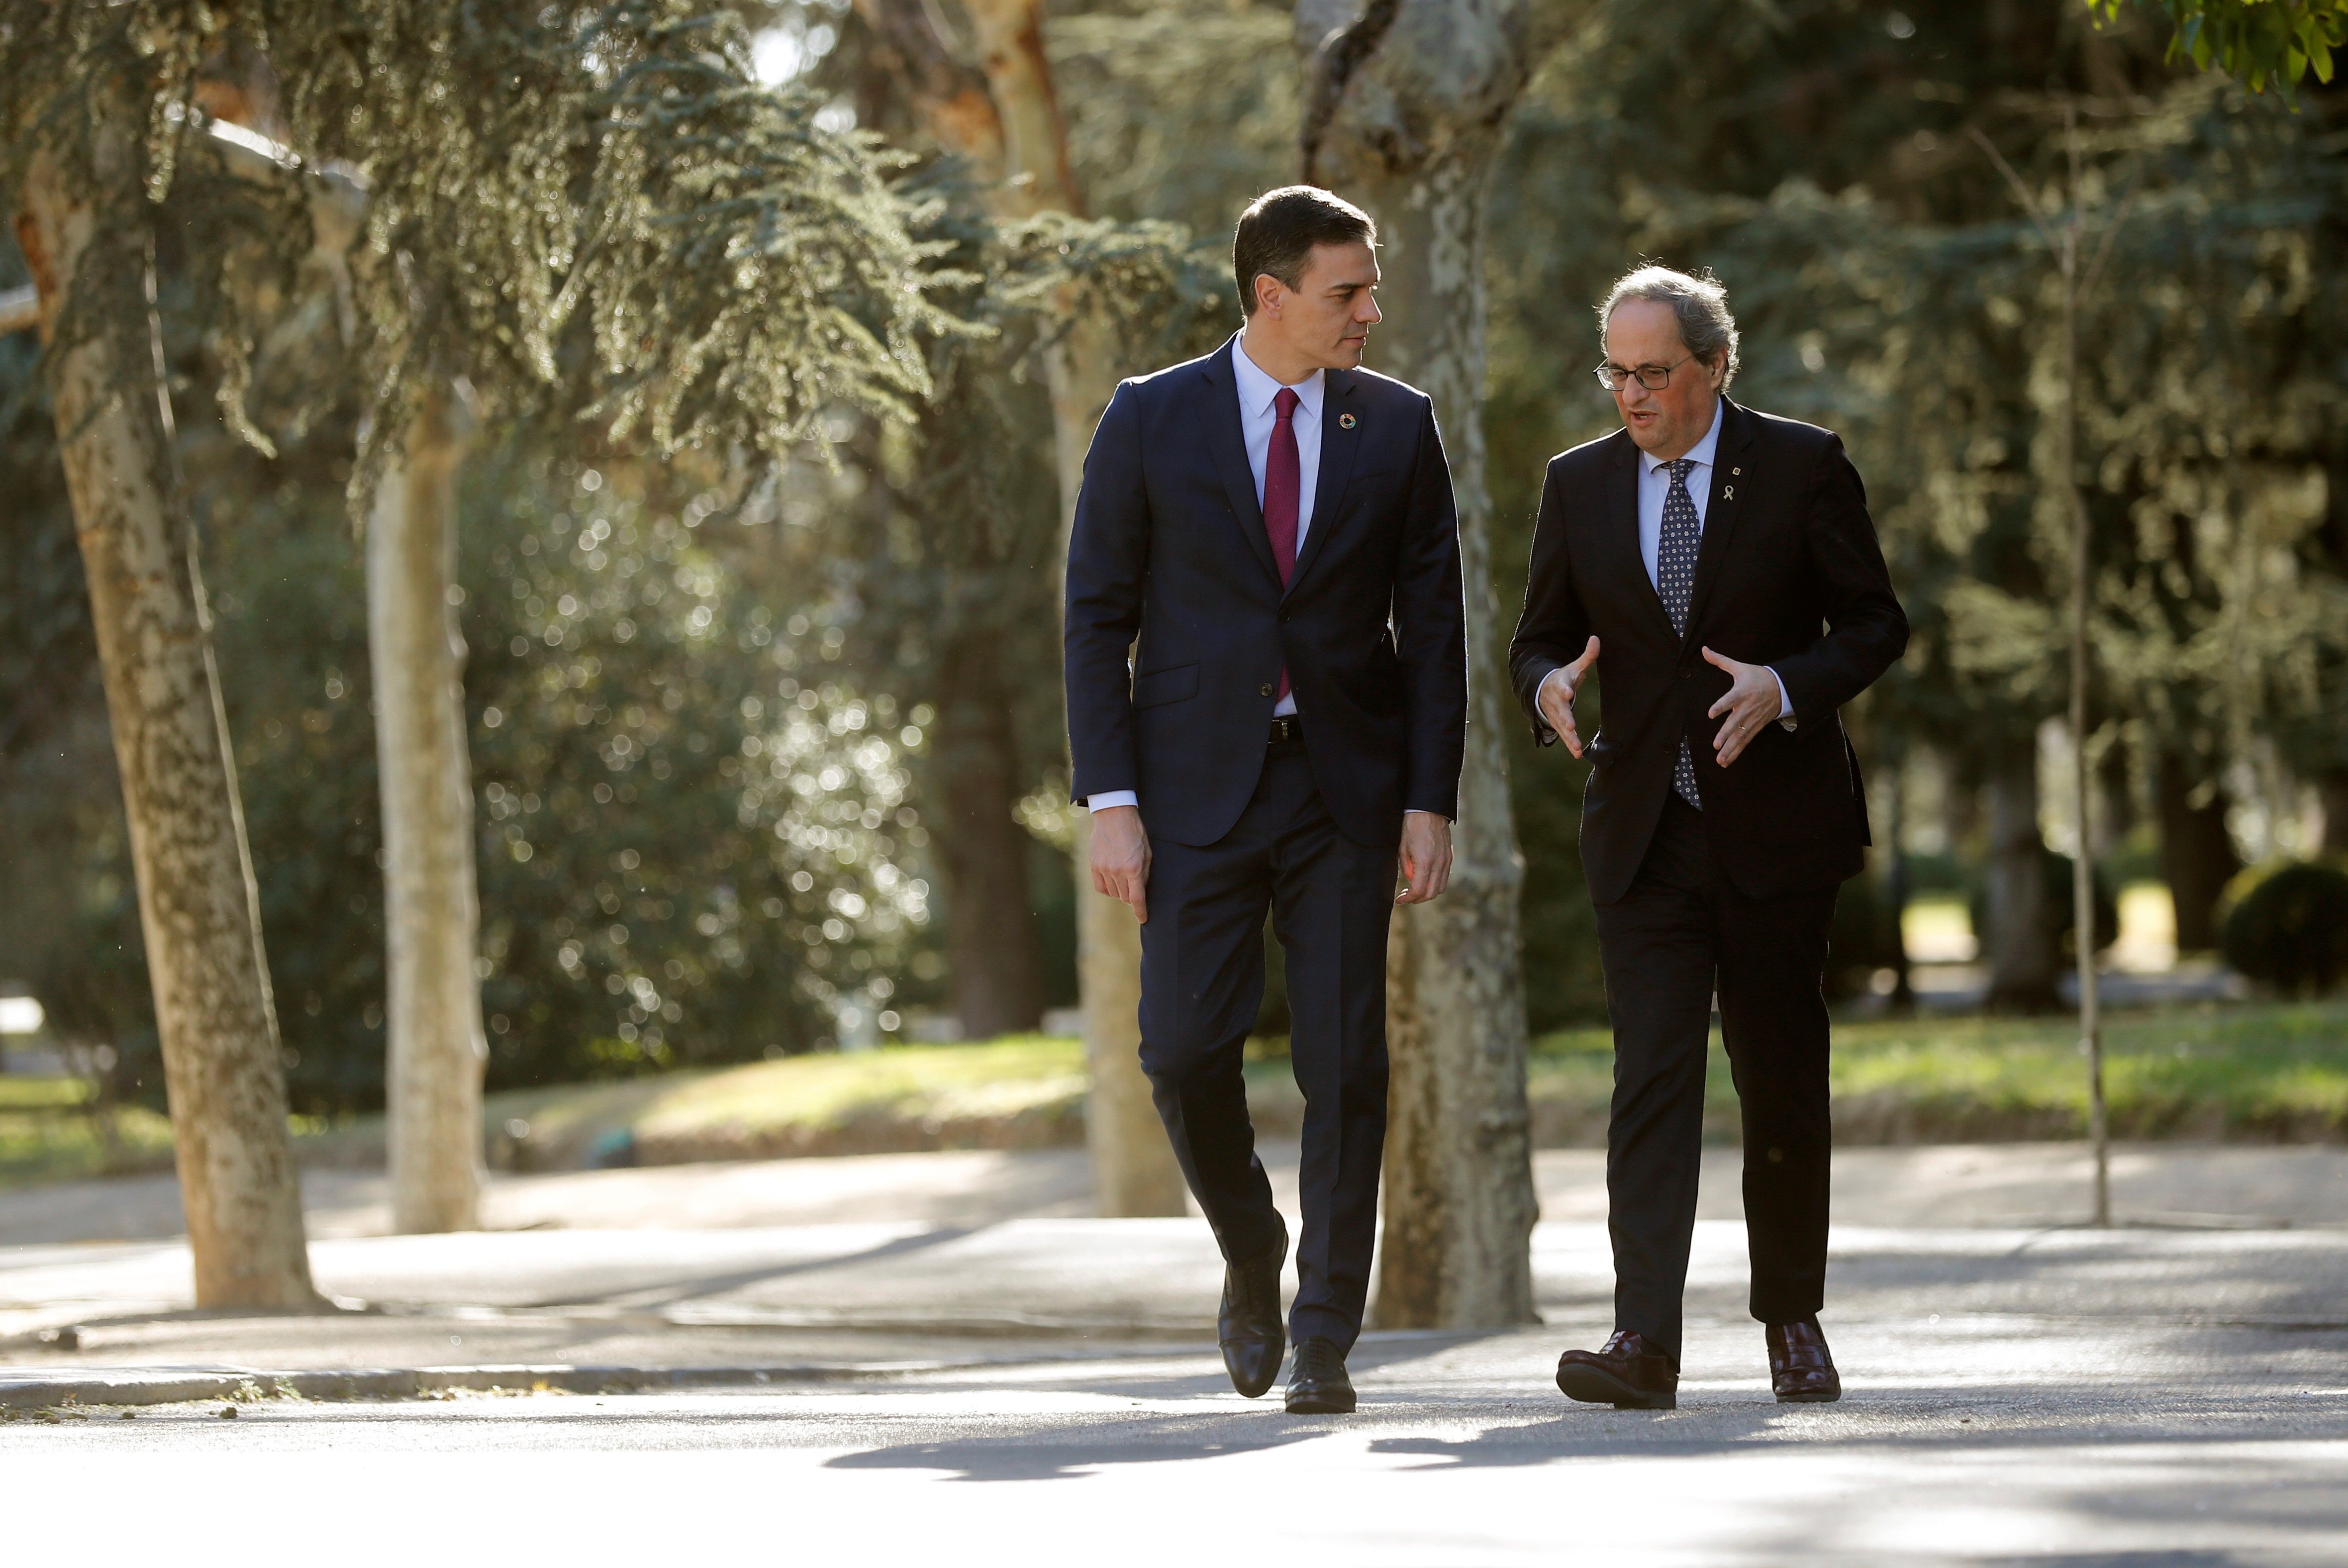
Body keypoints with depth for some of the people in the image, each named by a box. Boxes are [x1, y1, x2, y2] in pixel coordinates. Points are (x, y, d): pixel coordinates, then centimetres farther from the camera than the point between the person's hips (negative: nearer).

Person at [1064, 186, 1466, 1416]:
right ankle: (1253, 1258, 23)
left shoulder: (1397, 427, 5)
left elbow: (1432, 625, 6)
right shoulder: (1151, 421, 0)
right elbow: (1099, 619, 0)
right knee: (1184, 1052, -5)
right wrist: (1111, 802, -8)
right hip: (1199, 783, -1)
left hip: (1346, 784, 1)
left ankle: (1325, 1342, 4)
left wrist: (1431, 802, -3)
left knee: (1344, 1061, -3)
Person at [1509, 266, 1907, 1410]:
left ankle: (1792, 1317, 24)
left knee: (1782, 1079, 8)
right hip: (1645, 832, 1)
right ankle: (1644, 1339, -20)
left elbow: (1875, 623, 0)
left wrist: (1786, 687, -19)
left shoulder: (1802, 468, -1)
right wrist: (1548, 686, -12)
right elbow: (1536, 639, 13)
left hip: (1776, 822, -1)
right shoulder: (1579, 485, 8)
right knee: (1651, 1074, -11)